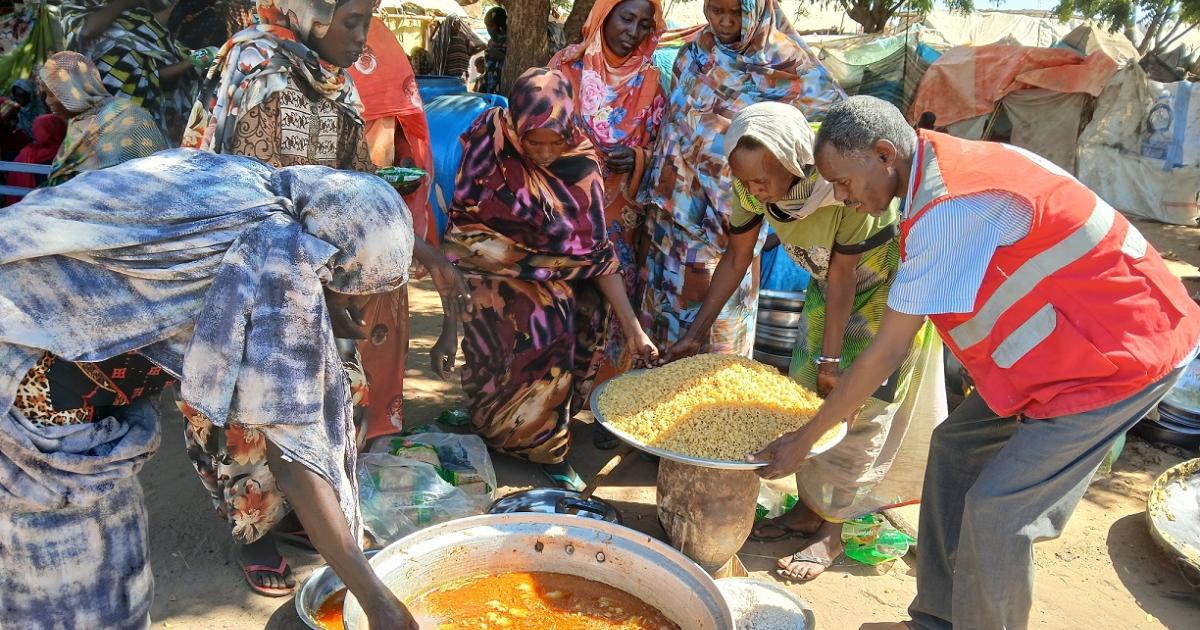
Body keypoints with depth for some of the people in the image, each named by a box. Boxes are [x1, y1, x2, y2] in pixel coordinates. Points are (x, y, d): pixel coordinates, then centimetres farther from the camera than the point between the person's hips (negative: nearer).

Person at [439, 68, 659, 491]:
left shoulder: (580, 164, -11)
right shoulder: (488, 142, -18)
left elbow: (597, 251, -6)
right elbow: (460, 234, -16)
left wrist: (633, 329, -9)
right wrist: (451, 325, -19)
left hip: (549, 278, 4)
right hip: (492, 273, -4)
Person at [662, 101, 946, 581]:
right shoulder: (753, 182, -20)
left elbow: (842, 279, -29)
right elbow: (736, 258, -7)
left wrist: (830, 358, -20)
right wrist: (697, 331, -5)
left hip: (891, 289, -6)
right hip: (831, 283, 6)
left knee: (862, 406, -3)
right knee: (809, 391, 7)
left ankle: (831, 531, 8)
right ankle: (808, 508, 21)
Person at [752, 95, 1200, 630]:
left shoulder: (949, 206, -28)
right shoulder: (946, 168, 2)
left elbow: (887, 352, -22)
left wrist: (804, 439, -12)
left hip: (1121, 351, -10)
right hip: (1067, 340, 10)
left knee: (996, 511, -11)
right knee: (957, 445, 12)